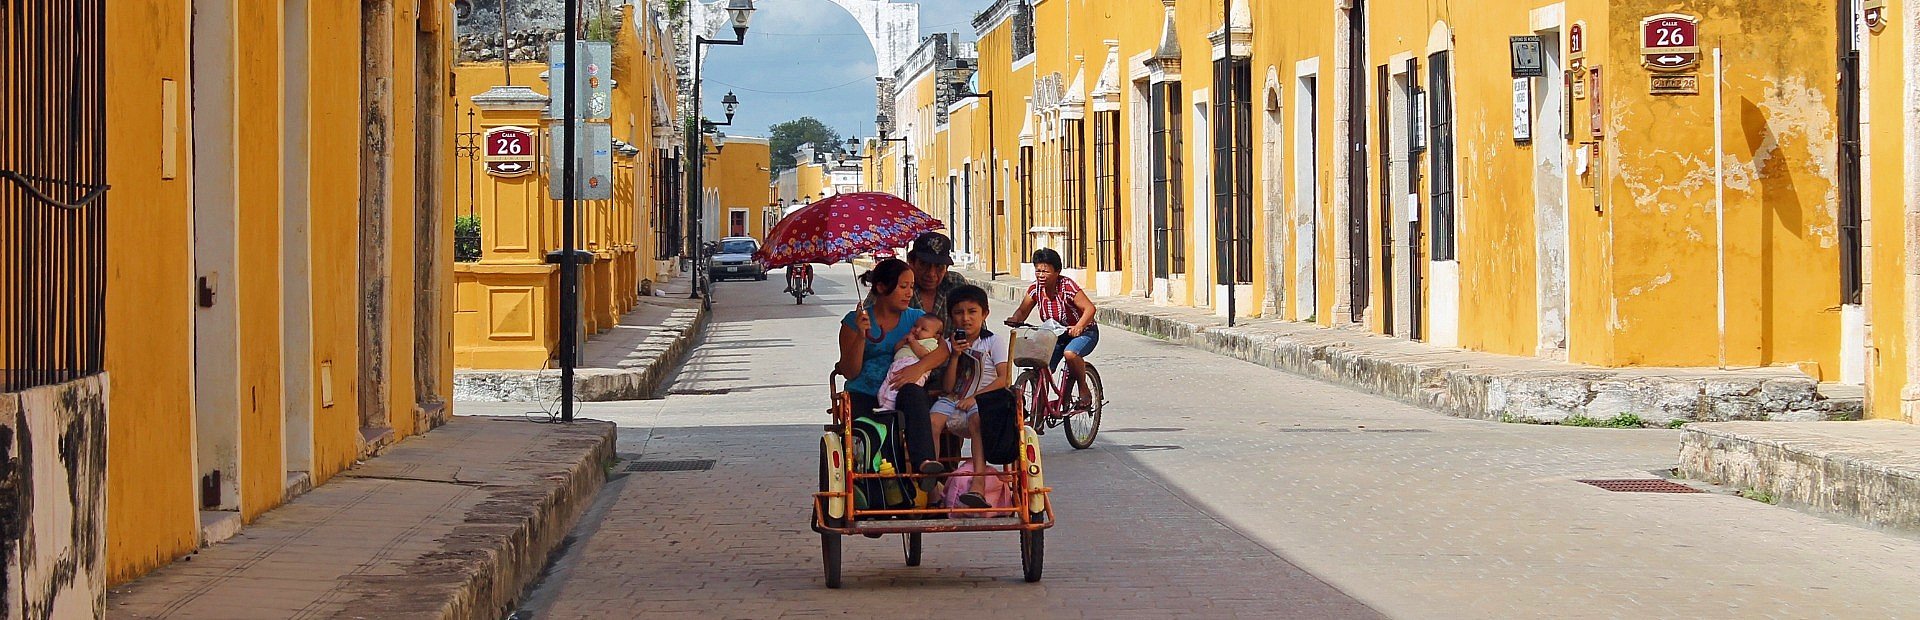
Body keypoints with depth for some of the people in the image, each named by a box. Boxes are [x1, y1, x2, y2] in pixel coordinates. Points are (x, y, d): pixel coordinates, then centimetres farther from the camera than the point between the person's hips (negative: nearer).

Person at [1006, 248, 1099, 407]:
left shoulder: (1067, 286, -23)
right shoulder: (1035, 288, -7)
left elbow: (1089, 308, -27)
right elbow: (1022, 311, 2)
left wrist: (1078, 327, -43)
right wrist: (1014, 320, -22)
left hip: (1083, 333, -6)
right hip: (1056, 336, 6)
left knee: (1070, 353, -36)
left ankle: (1084, 389, -13)